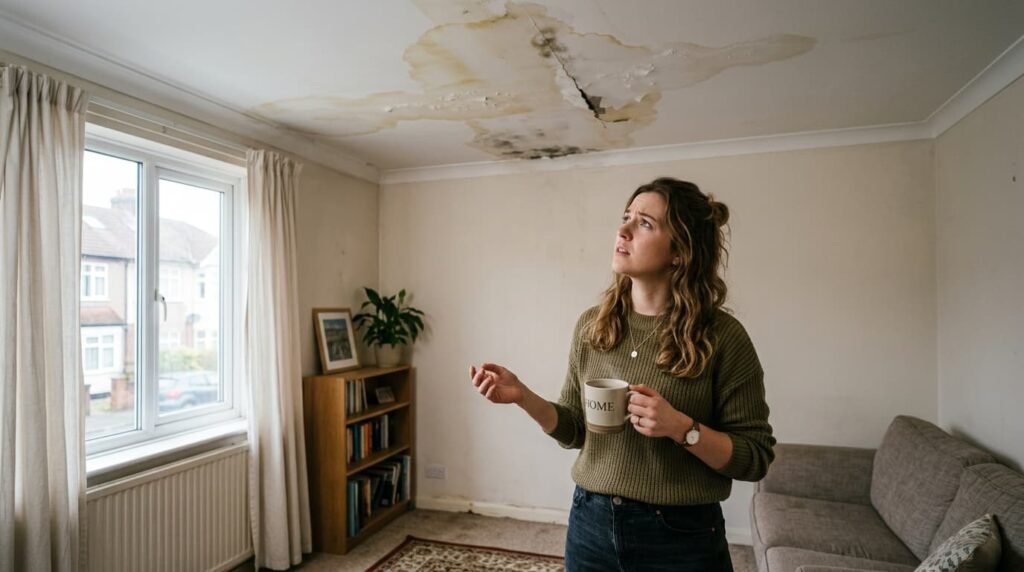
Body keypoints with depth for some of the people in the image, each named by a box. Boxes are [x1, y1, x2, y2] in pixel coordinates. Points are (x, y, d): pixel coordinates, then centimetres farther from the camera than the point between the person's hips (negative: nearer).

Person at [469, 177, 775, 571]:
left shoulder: (722, 336, -13)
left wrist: (683, 429, -24)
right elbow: (575, 431, 3)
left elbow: (756, 457, -8)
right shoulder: (592, 324, -3)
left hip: (680, 537, -3)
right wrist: (523, 396, -13)